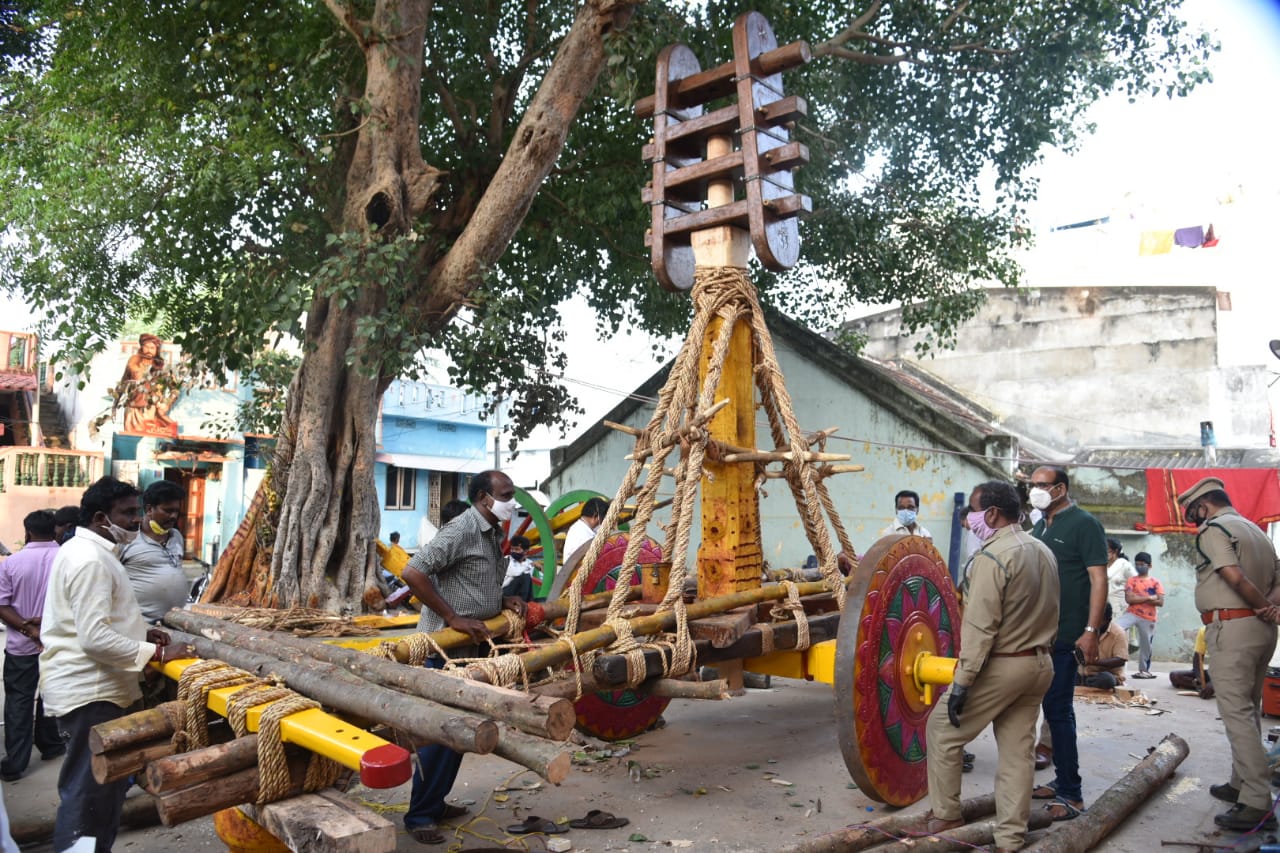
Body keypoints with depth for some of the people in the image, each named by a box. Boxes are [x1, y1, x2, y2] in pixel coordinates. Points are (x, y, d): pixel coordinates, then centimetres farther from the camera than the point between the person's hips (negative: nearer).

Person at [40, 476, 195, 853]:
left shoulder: (87, 551, 15)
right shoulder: (90, 559, -20)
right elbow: (95, 639, -26)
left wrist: (140, 634, 13)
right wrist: (156, 652, -20)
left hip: (95, 687, 11)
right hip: (90, 693, -11)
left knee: (103, 788, 18)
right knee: (88, 793, -1)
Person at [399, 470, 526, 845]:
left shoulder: (496, 534, 11)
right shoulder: (461, 529, -18)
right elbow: (412, 573, -25)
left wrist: (503, 602, 4)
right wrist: (453, 618, -23)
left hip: (471, 646, 9)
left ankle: (435, 803, 29)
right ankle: (419, 816, 10)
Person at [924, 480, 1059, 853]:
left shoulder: (992, 556, -18)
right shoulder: (1044, 552, 9)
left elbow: (980, 628, -22)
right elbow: (1050, 614, 14)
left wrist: (962, 681, -20)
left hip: (1002, 665, -8)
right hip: (1040, 664, 8)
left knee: (943, 728, 6)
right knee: (1017, 751, 12)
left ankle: (945, 815, 14)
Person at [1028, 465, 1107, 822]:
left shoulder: (1084, 524, -8)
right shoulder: (1040, 527, 14)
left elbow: (1099, 580, -13)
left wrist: (1091, 631, -19)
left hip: (1066, 635, -8)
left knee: (1058, 711, -5)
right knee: (1054, 709, 13)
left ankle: (1071, 794, 3)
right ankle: (1062, 781, 23)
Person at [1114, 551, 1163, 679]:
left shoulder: (1156, 583, 5)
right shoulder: (1131, 581, 4)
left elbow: (1160, 602, -6)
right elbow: (1129, 599, -9)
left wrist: (1138, 598, -11)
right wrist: (1148, 598, -13)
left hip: (1148, 618, 1)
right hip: (1132, 614, -1)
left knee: (1145, 645, 10)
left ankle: (1144, 670, 24)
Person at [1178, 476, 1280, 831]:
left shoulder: (1213, 529, -8)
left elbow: (1234, 577, -21)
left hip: (1232, 628, -9)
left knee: (1237, 713, -9)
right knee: (1247, 711, 18)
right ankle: (1241, 784, 28)